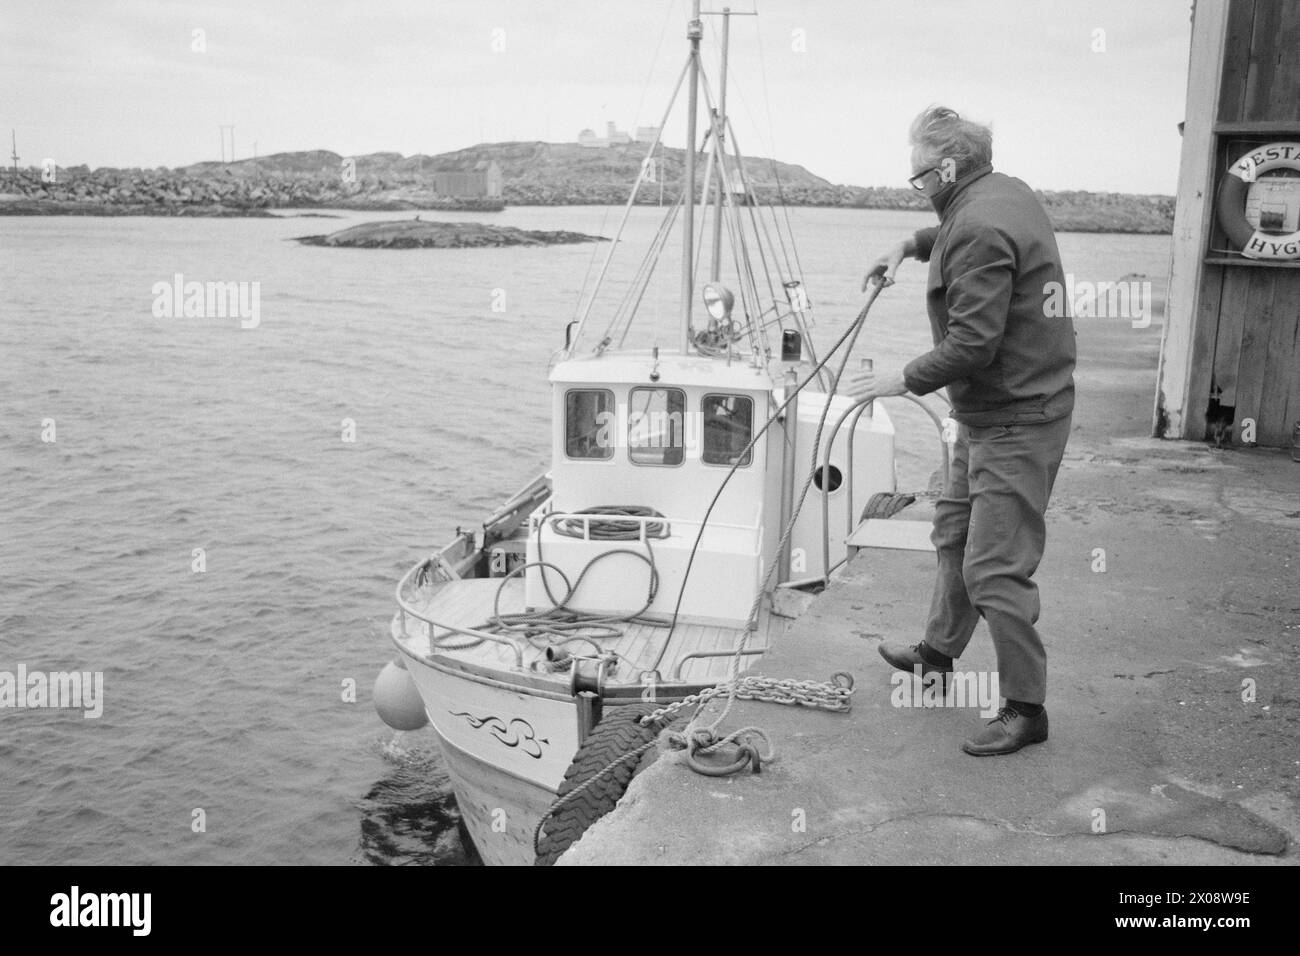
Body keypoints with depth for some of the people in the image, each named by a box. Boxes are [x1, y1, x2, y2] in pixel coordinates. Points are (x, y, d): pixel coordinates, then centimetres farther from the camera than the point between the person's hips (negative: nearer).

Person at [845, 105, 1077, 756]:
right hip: (986, 415, 11)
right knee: (954, 531, 22)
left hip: (1015, 422, -11)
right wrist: (910, 245, 26)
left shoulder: (980, 229, -24)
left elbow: (972, 345, -28)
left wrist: (903, 381, -17)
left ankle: (1025, 709, 4)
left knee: (994, 568, -8)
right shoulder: (1006, 193, 9)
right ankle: (938, 654, 39)